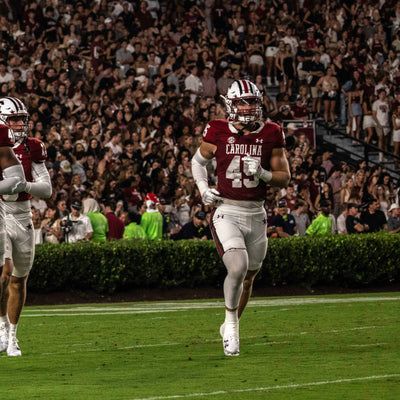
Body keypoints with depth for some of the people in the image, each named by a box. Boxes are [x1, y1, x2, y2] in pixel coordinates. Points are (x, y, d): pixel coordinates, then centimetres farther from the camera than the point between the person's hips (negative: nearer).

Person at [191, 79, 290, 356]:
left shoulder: (270, 135, 1)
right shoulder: (218, 133, -2)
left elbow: (284, 177, 6)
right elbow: (198, 161, 16)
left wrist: (262, 174, -14)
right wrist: (203, 188, -1)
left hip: (256, 215, 3)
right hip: (227, 214, -3)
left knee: (248, 277, 13)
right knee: (238, 266, -24)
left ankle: (231, 326, 36)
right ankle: (231, 322, -3)